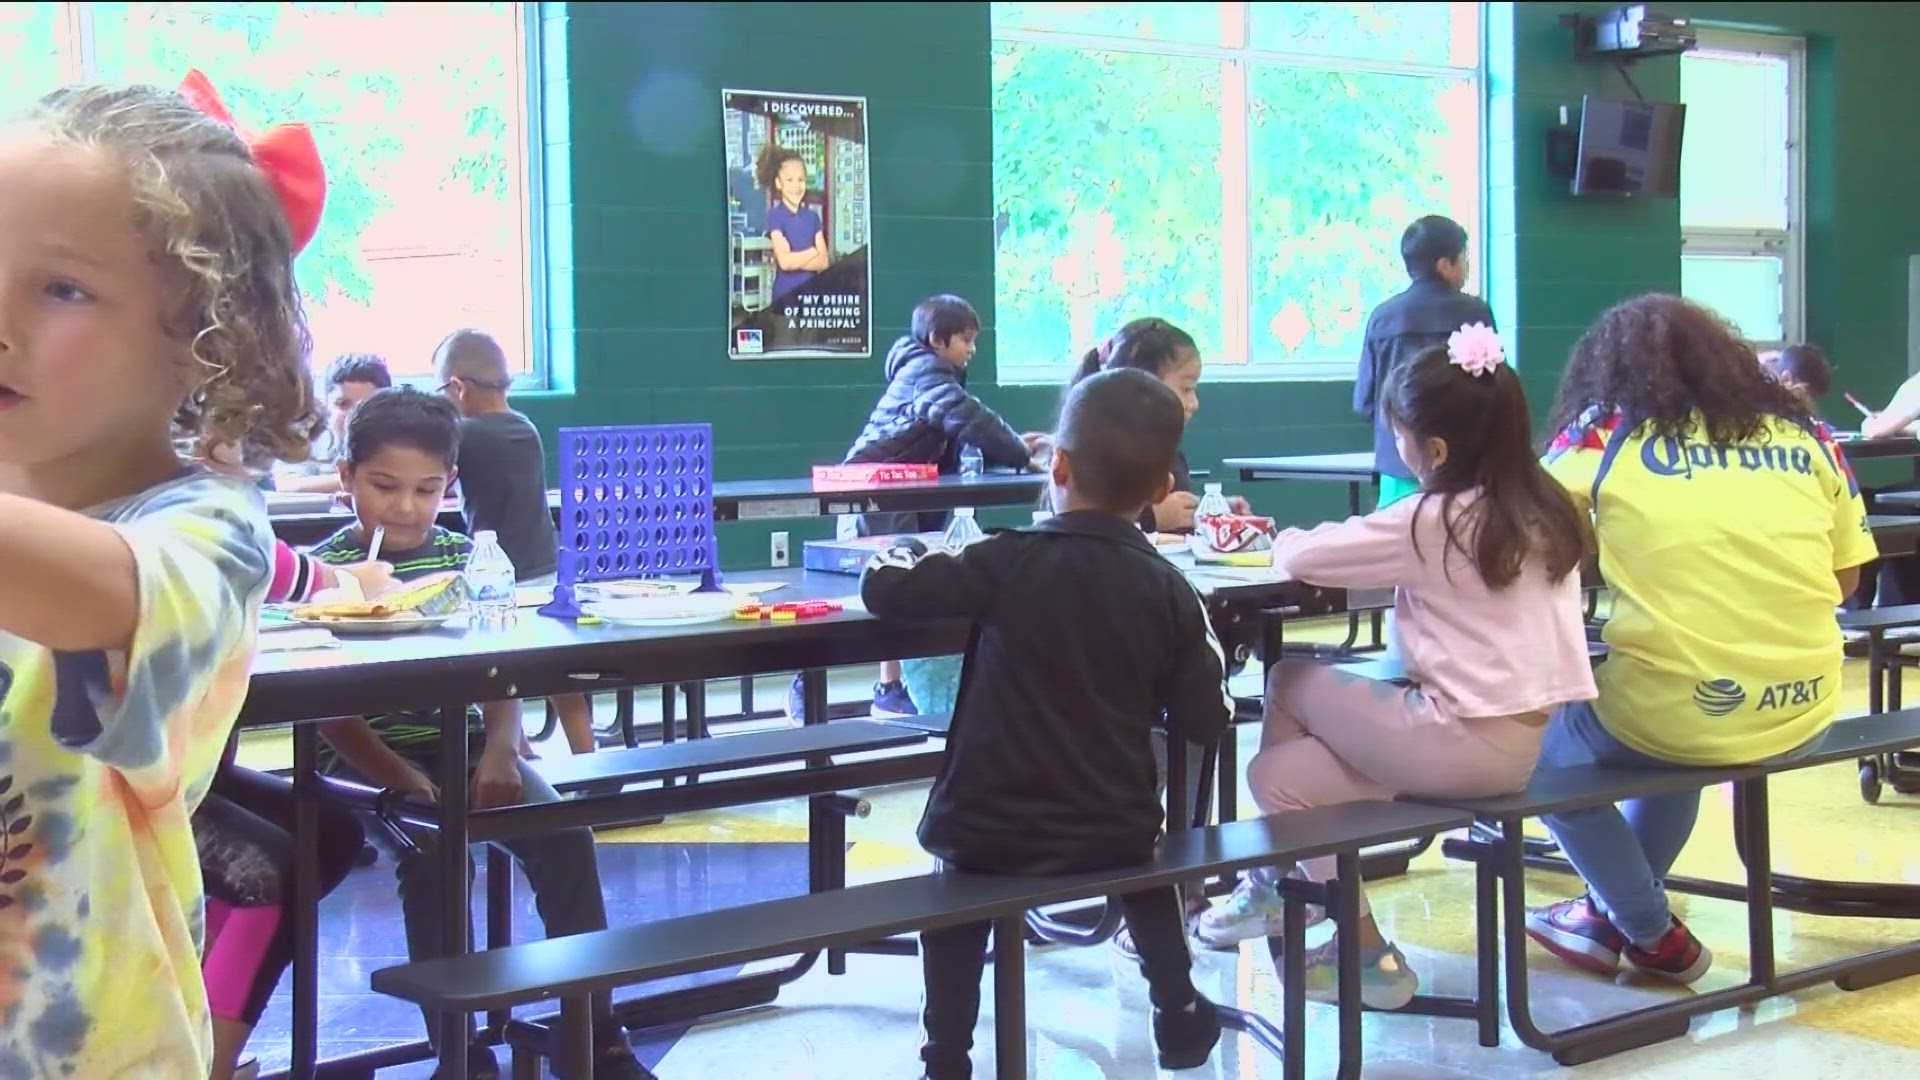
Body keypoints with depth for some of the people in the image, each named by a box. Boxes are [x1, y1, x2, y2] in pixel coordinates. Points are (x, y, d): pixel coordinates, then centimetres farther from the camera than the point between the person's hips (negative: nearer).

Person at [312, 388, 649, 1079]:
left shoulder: (463, 556, 7)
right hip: (369, 759, -4)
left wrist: (499, 750, -17)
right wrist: (401, 778, -26)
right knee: (432, 853, -29)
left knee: (563, 834, -15)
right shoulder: (329, 568, -5)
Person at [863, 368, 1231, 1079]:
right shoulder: (1170, 591, -4)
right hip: (1116, 830, 3)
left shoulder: (1007, 564, -13)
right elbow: (1205, 722, 0)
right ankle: (1179, 1017, 44)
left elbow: (884, 587, -9)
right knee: (1143, 865, 37)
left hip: (994, 831, -3)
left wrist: (908, 552, 13)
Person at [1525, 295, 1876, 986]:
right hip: (1804, 717, 5)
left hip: (1678, 717, -5)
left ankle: (1652, 933, 27)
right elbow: (1843, 579, 11)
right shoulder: (1802, 430, 7)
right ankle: (1612, 914, 42)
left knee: (1543, 745, 25)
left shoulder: (1607, 430, -1)